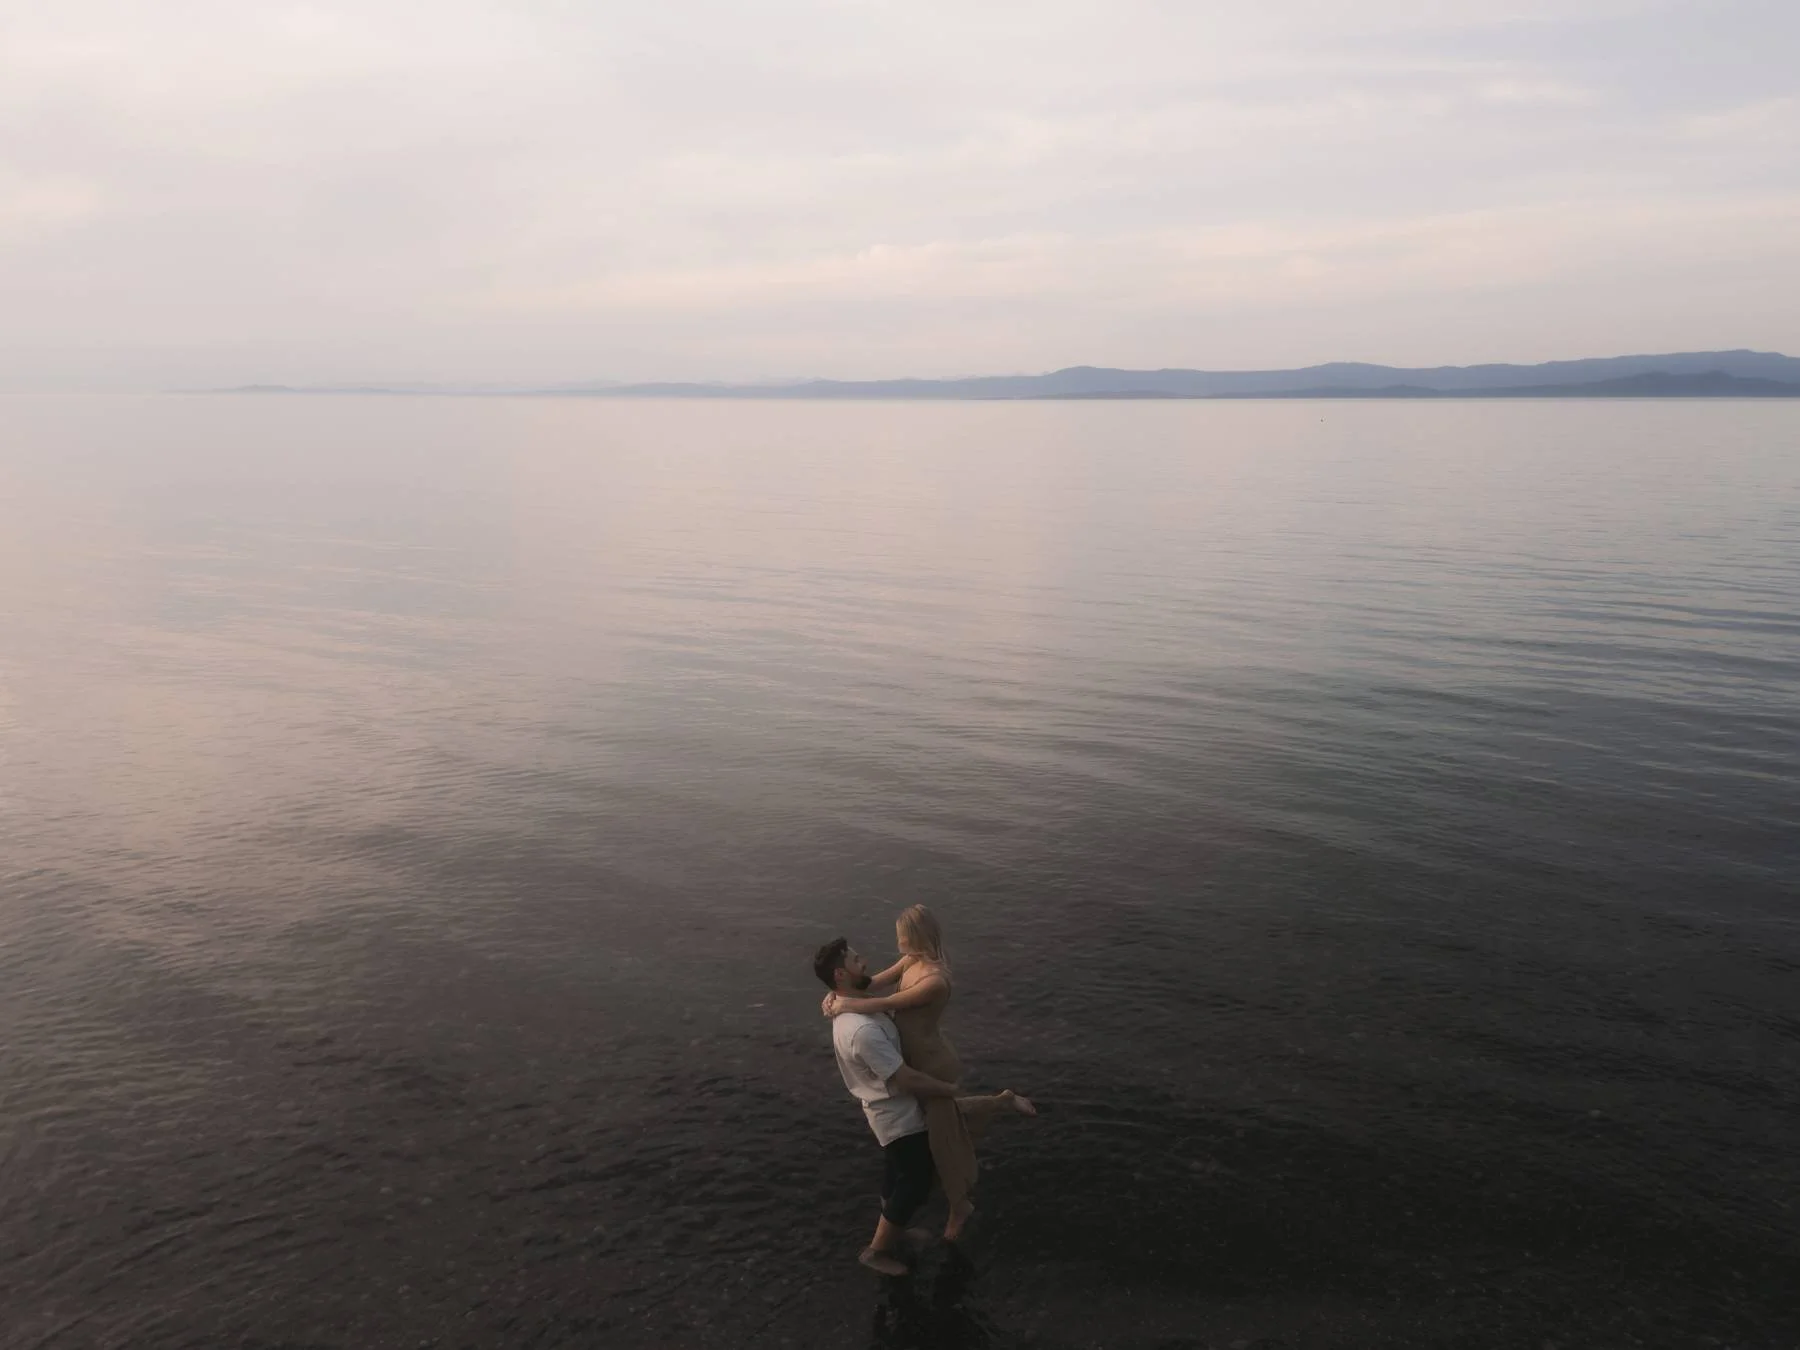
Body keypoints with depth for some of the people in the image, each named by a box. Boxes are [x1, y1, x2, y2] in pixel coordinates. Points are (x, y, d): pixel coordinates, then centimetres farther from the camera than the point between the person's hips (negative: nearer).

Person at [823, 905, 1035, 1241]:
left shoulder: (935, 980, -33)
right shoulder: (911, 961, -7)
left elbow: (886, 1004, -29)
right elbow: (876, 982, -1)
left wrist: (844, 1005, -19)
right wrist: (838, 993, -16)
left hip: (932, 1063, -9)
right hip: (919, 1058, 9)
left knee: (943, 1136, 12)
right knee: (942, 1119, 29)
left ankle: (959, 1205, 35)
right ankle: (1003, 1102, 41)